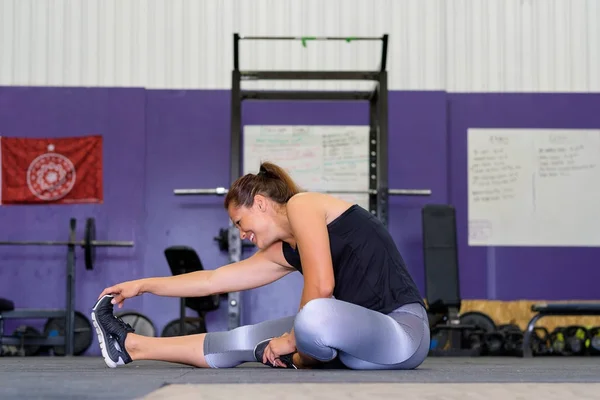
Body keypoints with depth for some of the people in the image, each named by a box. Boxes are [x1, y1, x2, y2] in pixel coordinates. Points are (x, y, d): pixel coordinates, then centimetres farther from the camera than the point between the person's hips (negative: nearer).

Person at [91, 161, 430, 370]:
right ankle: (135, 346, 20)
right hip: (364, 333, 9)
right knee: (249, 339, 9)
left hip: (402, 330, -9)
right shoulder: (283, 252, 17)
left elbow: (321, 286, -17)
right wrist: (144, 285, 30)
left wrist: (295, 340, -4)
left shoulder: (302, 204, -6)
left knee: (315, 318, -37)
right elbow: (213, 280, 25)